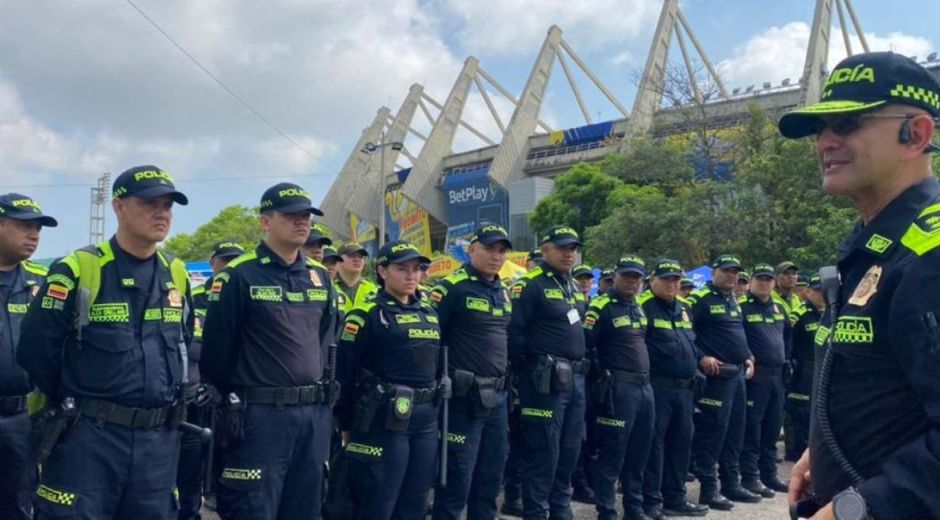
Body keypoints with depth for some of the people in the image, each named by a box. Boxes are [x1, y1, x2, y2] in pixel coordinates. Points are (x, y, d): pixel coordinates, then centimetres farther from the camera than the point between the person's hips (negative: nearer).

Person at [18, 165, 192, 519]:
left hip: (159, 440, 5)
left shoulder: (176, 274, 8)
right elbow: (36, 350, -7)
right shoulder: (78, 269, -10)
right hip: (87, 437, -5)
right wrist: (74, 403, 4)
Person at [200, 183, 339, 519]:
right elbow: (216, 349, -7)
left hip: (315, 416, 6)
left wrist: (322, 396, 15)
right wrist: (233, 397, 1)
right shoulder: (239, 276, -7)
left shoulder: (321, 278, 12)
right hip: (260, 416, -6)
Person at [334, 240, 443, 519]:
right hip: (383, 421, -7)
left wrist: (433, 409, 16)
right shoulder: (367, 314, -9)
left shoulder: (429, 313, 13)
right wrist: (346, 424, -6)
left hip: (426, 420, 7)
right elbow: (343, 370, -10)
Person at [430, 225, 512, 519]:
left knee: (490, 477, 14)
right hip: (464, 397, -7)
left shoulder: (505, 291, 14)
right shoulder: (452, 288, -11)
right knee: (457, 481, -2)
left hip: (498, 396, 8)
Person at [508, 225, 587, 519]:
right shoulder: (530, 285, -11)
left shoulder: (571, 286, 17)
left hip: (575, 379, 9)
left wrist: (579, 367, 18)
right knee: (543, 452, -3)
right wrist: (526, 369, -10)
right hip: (546, 381, -8)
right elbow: (513, 331, -17)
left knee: (570, 450, 14)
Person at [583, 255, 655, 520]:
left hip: (644, 387, 8)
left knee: (638, 454, 15)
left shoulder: (638, 308, 15)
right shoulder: (602, 306, -10)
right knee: (612, 455, -3)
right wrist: (601, 376, -10)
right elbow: (584, 344, -14)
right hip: (619, 389, -8)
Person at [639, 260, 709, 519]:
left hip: (684, 388, 8)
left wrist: (700, 360, 16)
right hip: (656, 387, -8)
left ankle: (674, 498, 23)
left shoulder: (684, 308, 16)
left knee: (681, 442, 12)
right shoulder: (643, 306, -10)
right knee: (654, 443, -3)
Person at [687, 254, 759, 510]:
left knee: (735, 431, 13)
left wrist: (748, 357, 14)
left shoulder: (734, 300, 17)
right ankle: (708, 488, 0)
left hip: (737, 374, 9)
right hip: (716, 374, -9)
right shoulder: (700, 298, -10)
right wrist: (701, 357, -19)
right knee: (712, 431, -6)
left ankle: (731, 484, 22)